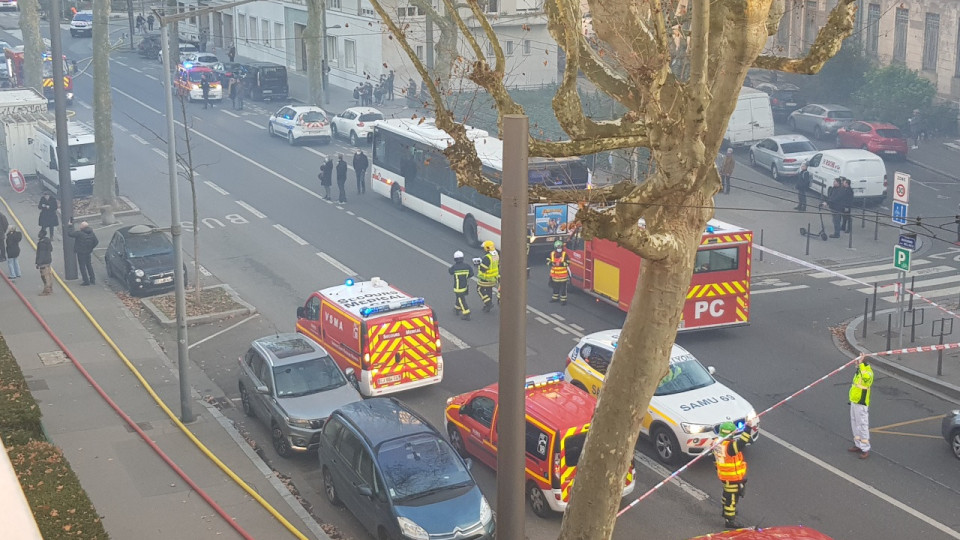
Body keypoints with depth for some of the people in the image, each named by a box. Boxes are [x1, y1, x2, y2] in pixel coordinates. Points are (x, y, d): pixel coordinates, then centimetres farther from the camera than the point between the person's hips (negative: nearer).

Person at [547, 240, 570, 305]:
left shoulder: (565, 254, -10)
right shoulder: (552, 254, 1)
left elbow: (568, 263, -13)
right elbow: (548, 261, 4)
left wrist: (562, 264, -28)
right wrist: (551, 263, -17)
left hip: (563, 275, -4)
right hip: (554, 274, 4)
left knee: (563, 287, -1)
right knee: (555, 287, 19)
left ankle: (563, 299, 7)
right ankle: (555, 297, 35)